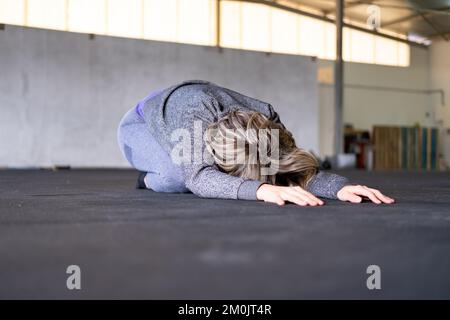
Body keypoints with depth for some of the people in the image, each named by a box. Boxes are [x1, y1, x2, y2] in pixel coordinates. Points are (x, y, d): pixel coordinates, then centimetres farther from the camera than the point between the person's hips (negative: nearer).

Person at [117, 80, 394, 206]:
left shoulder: (265, 117, -34)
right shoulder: (195, 123, -48)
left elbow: (301, 169, -41)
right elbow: (198, 177, -65)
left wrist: (341, 186, -63)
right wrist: (261, 189, -82)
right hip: (142, 124, -6)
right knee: (181, 173, -37)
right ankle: (152, 179, 1)